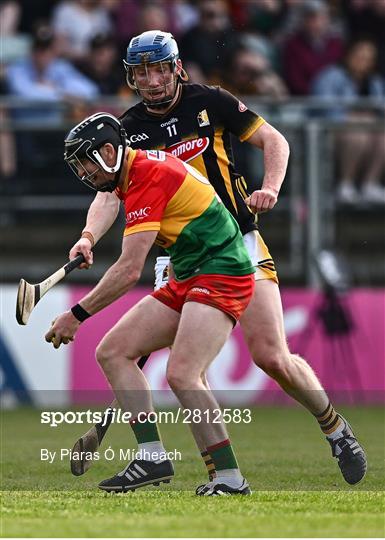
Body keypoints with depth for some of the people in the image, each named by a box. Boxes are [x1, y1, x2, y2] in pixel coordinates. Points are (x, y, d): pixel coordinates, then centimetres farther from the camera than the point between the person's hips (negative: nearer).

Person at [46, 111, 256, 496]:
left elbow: (129, 271, -23)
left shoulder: (149, 178, -19)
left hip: (220, 275, -11)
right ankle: (153, 456, -5)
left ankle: (231, 479, -20)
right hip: (187, 280, 11)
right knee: (112, 352, 1)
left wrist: (77, 315, -17)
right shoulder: (134, 173, 10)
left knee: (181, 374, -26)